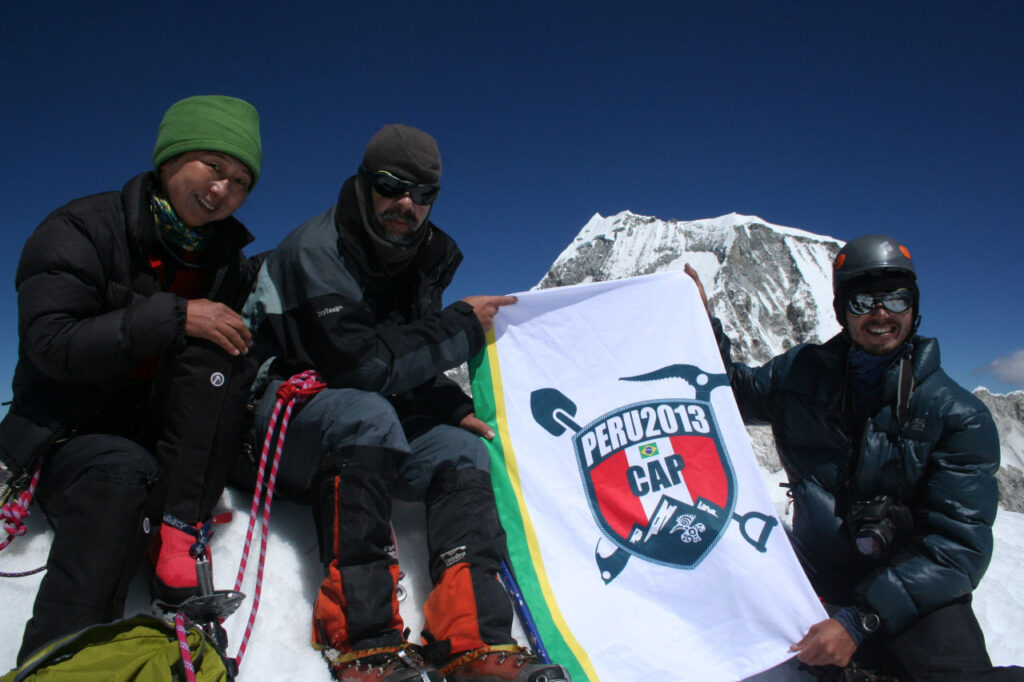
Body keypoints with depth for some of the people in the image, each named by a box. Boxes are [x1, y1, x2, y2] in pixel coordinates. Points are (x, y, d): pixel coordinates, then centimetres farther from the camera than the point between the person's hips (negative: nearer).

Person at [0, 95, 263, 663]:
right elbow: (52, 345, -19)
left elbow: (248, 338, 9)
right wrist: (172, 317, -26)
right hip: (69, 436, -3)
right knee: (124, 472, -36)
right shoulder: (82, 229, -8)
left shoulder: (229, 260, 7)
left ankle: (180, 534, -26)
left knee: (211, 347, -23)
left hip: (172, 439, 4)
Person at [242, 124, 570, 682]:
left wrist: (452, 407, -10)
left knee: (459, 449, -11)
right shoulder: (316, 250, -18)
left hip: (362, 427, 7)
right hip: (279, 408, -7)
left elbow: (413, 369, 9)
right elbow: (363, 363, -28)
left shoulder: (423, 258, 4)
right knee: (366, 415, -35)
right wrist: (460, 326, -19)